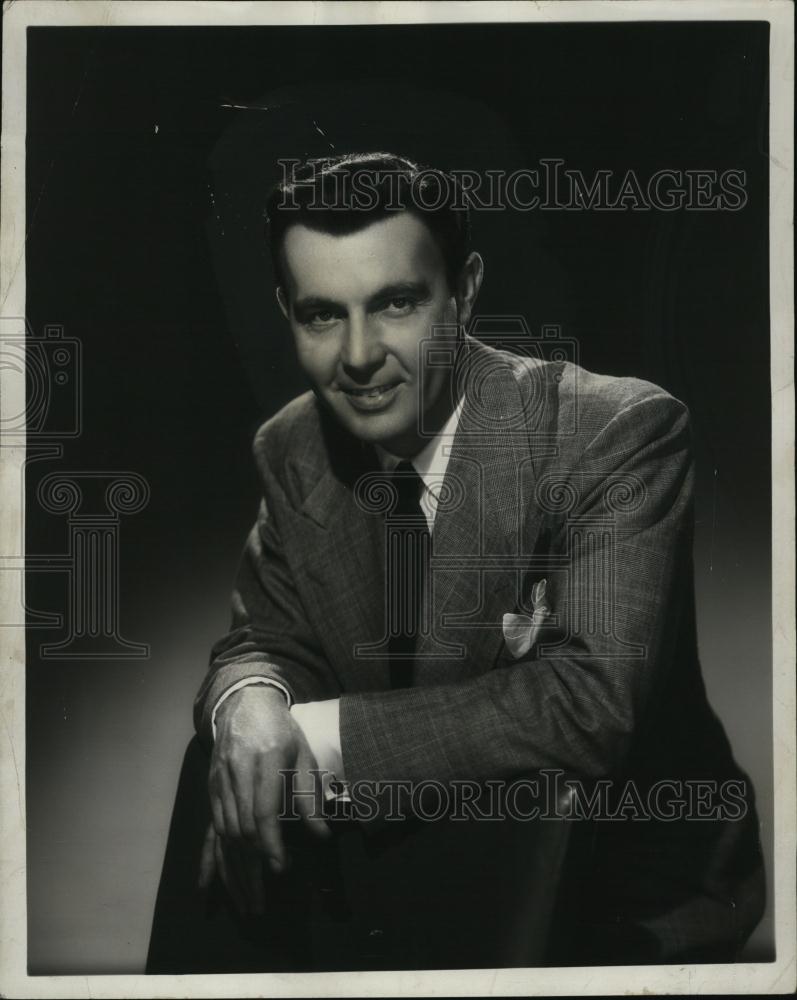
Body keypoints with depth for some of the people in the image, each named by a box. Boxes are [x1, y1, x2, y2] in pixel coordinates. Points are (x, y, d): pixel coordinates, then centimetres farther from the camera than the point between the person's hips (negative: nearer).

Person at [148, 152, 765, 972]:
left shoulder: (620, 433, -20)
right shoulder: (292, 449, -1)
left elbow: (592, 704, -29)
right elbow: (265, 638, 7)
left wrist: (322, 735, -26)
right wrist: (249, 703, -19)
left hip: (628, 908, -4)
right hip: (406, 862, 5)